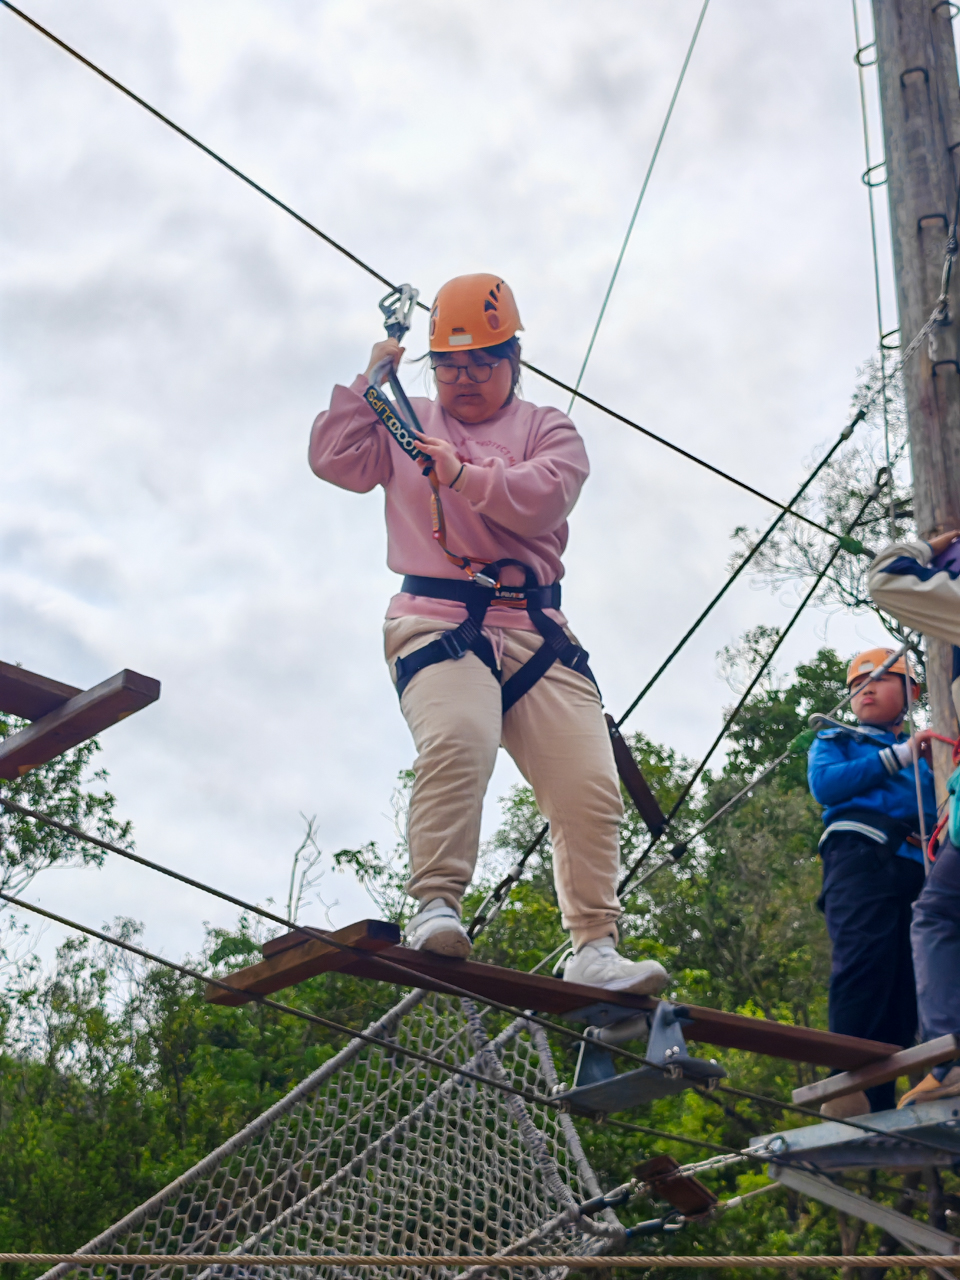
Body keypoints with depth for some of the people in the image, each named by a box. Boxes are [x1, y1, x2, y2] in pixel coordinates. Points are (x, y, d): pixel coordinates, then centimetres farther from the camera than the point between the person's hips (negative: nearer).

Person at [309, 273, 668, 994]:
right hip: (436, 621, -2)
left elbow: (546, 495, -2)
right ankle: (436, 906, -34)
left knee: (592, 785, -10)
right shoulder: (406, 424, 24)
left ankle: (594, 948, -5)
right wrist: (373, 378, 10)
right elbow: (334, 459, 11)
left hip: (535, 628, 2)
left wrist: (465, 477, -16)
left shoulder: (547, 429, 18)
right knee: (458, 737, -34)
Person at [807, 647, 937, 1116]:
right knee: (864, 958, -26)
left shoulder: (923, 756, 33)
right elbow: (824, 784, 2)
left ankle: (880, 1101, -12)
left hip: (914, 866, 4)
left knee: (905, 983, -7)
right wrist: (896, 757, 1)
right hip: (860, 852, -4)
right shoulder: (836, 740, 24)